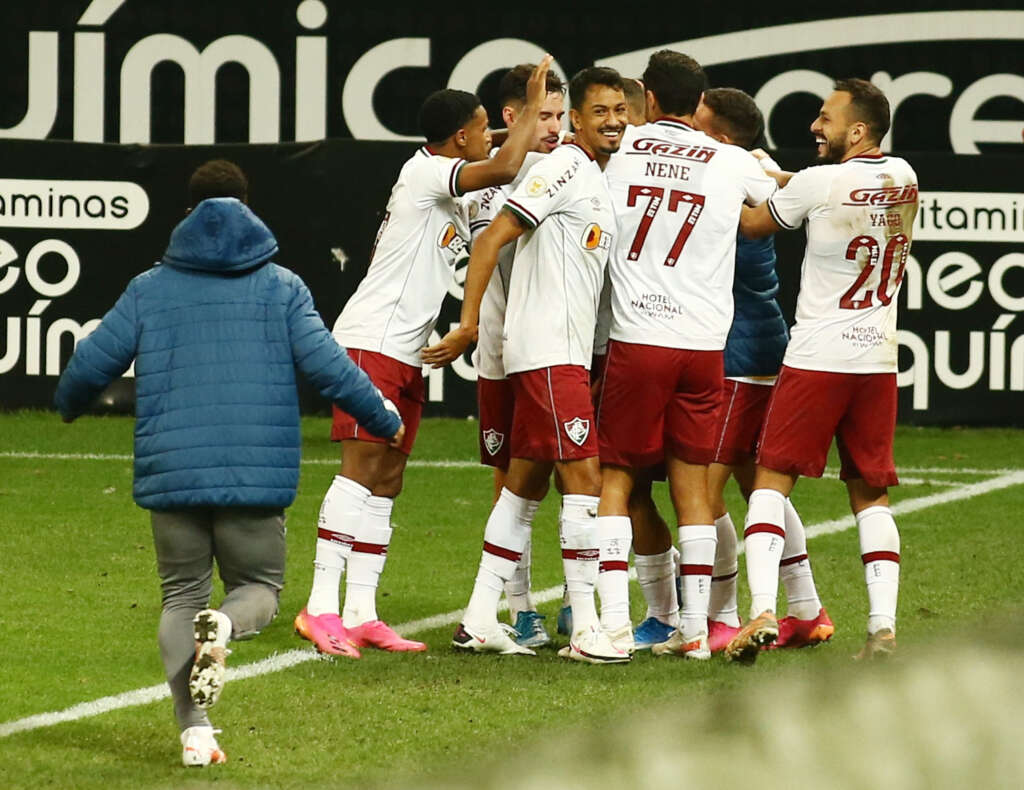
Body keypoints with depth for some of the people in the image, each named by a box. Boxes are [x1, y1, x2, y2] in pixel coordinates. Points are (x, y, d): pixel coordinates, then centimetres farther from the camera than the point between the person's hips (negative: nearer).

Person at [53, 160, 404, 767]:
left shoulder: (150, 289, 7)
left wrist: (70, 405, 30)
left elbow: (92, 364, 7)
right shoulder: (282, 287, 4)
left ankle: (194, 727, -8)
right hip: (258, 477, -1)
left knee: (182, 596, 12)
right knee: (259, 586, 14)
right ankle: (224, 625, -25)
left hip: (171, 474, 1)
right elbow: (328, 366, -2)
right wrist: (386, 421, 13)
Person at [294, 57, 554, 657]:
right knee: (362, 470, -15)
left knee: (386, 481, 7)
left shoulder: (451, 200, 19)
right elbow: (504, 170, -23)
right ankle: (322, 608, -18)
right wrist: (533, 109, -13)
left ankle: (361, 614, 7)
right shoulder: (425, 173, -10)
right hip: (371, 342, -10)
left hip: (406, 354, 10)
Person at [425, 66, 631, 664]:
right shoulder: (564, 168, -10)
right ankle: (585, 630, -13)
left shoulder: (601, 182, 19)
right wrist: (468, 323, -17)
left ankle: (480, 621, 15)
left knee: (526, 484, 11)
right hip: (549, 351, -10)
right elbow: (492, 239, -14)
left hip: (568, 353, 10)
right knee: (584, 477, -12)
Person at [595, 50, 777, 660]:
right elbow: (781, 199, 24)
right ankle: (695, 627, 6)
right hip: (705, 344, 1)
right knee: (692, 483, 8)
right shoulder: (733, 164, 5)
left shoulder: (622, 149, 3)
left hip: (636, 340, -1)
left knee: (615, 478, 5)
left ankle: (614, 620, -6)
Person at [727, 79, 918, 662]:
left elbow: (753, 225, 4)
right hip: (879, 360, 5)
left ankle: (762, 611, -14)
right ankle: (884, 626, -1)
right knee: (870, 495, 10)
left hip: (817, 358, -5)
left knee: (772, 481, 2)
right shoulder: (905, 179, 5)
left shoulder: (818, 183, -11)